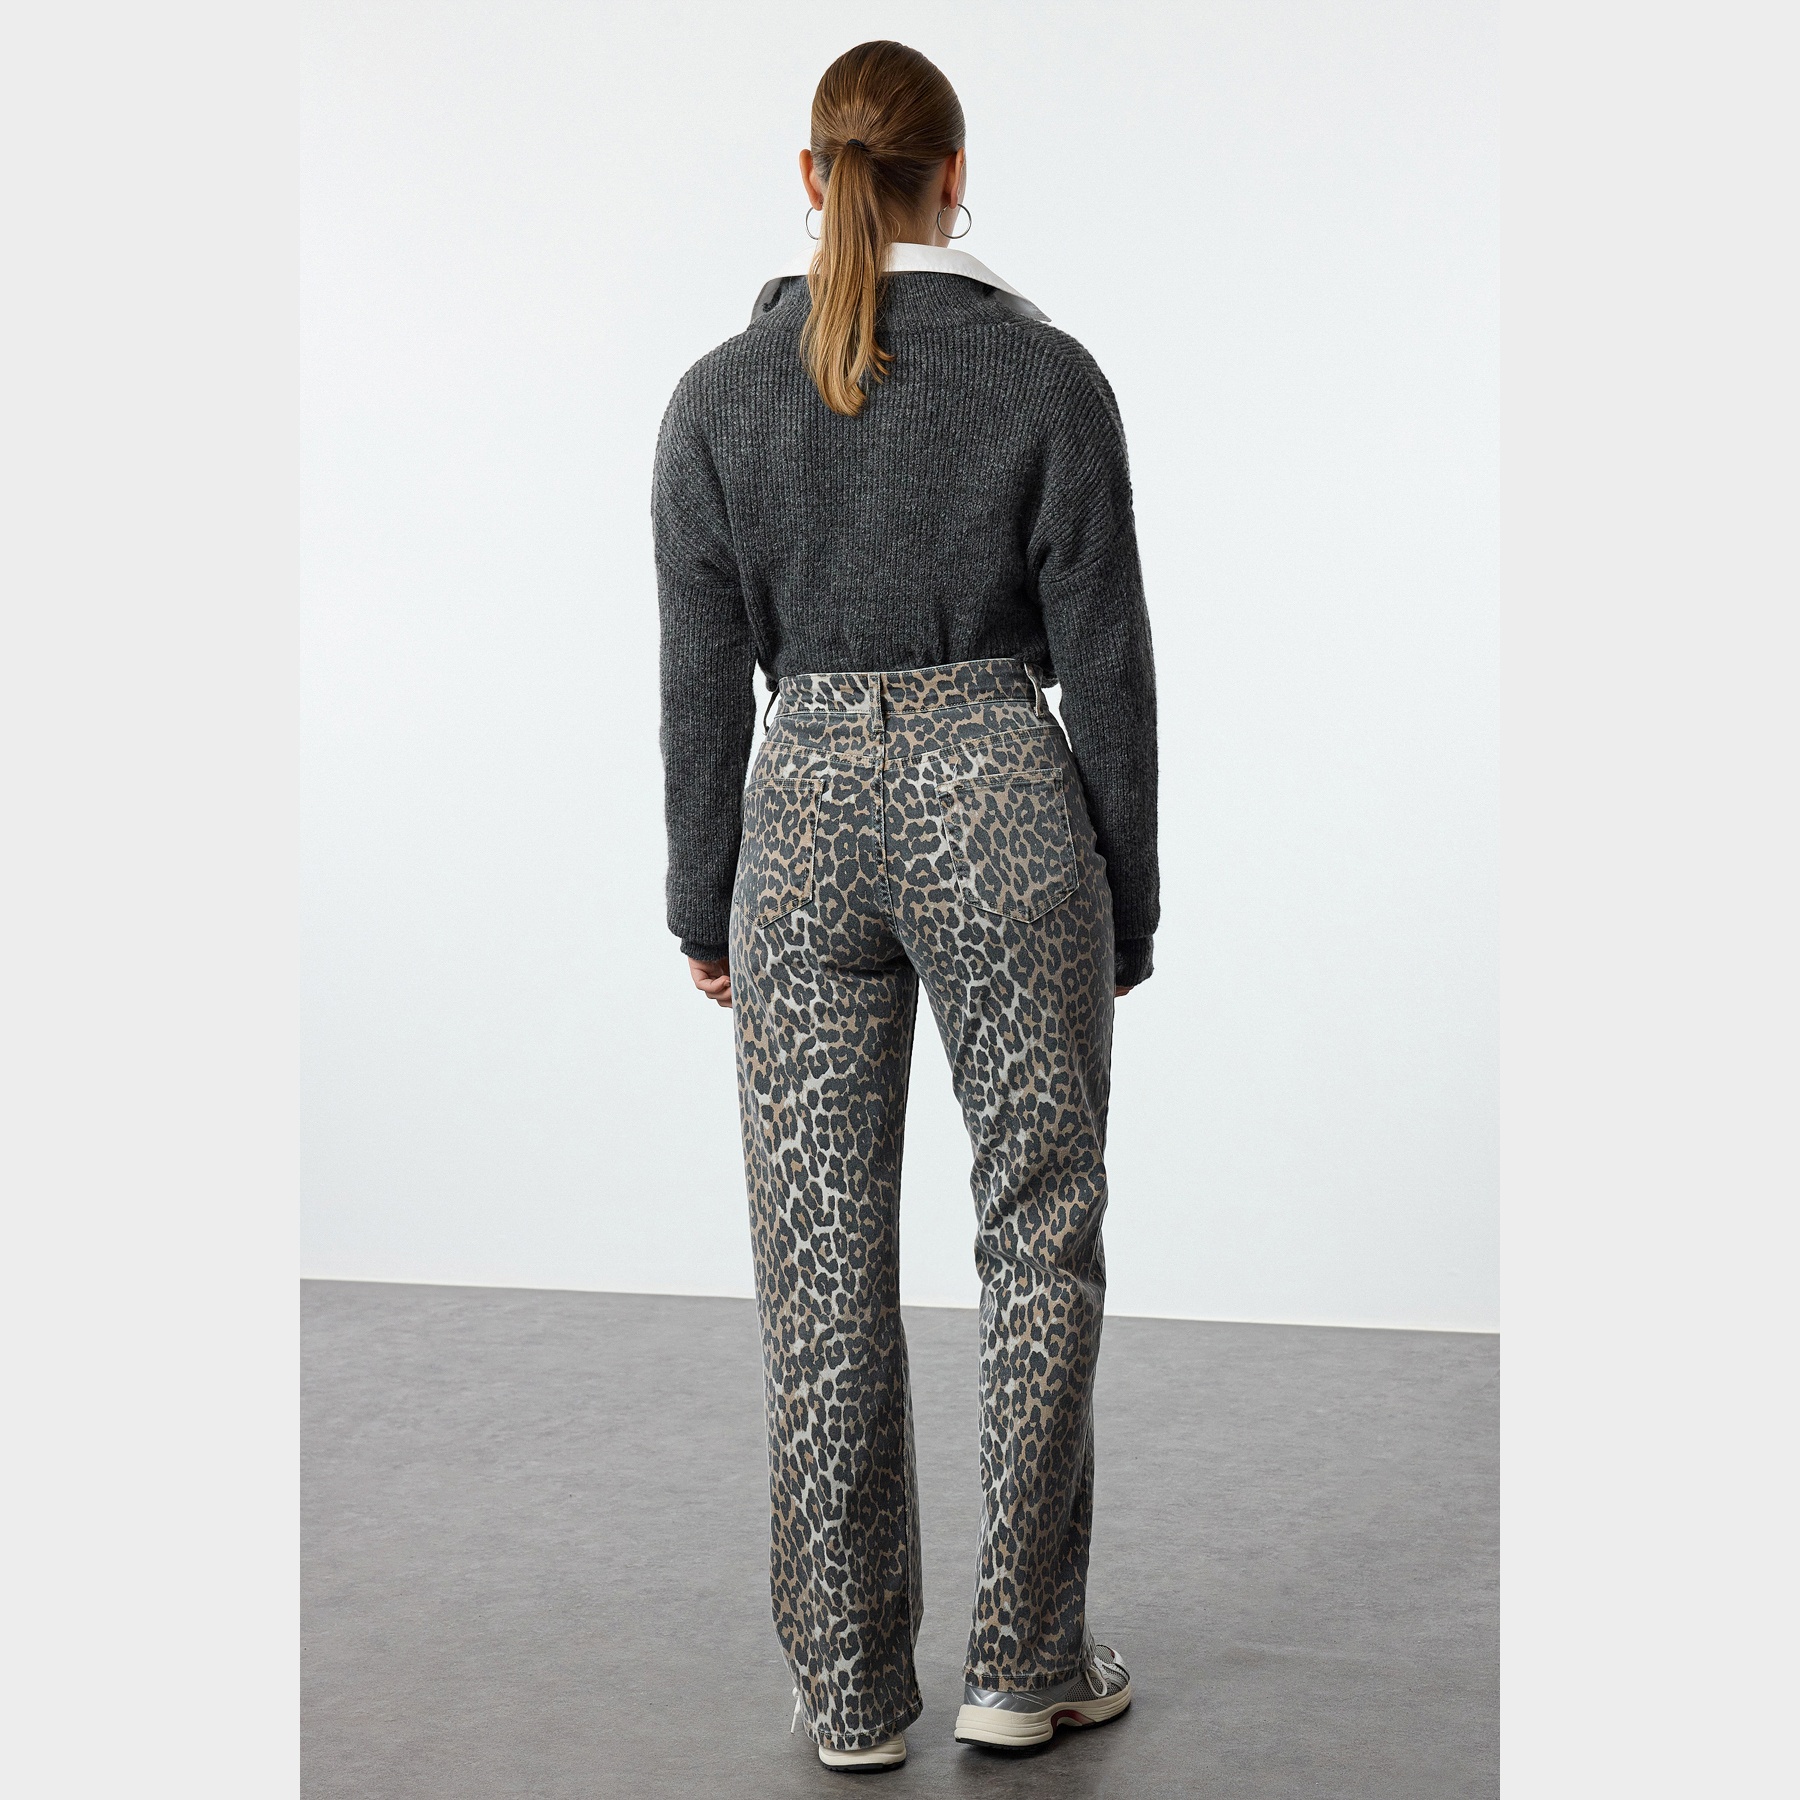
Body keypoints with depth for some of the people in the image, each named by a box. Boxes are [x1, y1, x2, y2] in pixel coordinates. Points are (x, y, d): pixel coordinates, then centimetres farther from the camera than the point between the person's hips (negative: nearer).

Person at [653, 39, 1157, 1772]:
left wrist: (704, 911, 11)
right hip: (999, 803, -1)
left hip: (802, 817, 2)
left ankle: (849, 1688, 14)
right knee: (1039, 1235, 11)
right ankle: (1024, 1659, 15)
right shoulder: (1046, 374, -5)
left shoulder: (719, 394, 0)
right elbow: (1105, 665, -3)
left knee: (823, 1263, 7)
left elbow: (700, 682, 2)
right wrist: (1126, 907, 6)